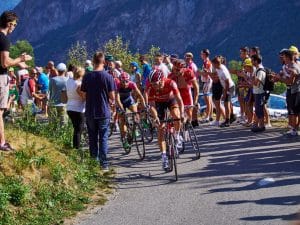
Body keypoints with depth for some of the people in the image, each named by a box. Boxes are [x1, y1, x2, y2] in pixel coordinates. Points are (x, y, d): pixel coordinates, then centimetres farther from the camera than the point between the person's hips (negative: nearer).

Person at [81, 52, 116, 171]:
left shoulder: (87, 76, -2)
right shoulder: (108, 77, -9)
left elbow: (84, 94, 2)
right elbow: (112, 96, -7)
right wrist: (111, 102, 14)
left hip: (90, 112, 2)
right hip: (104, 112, -2)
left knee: (92, 138, 12)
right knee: (103, 138, 4)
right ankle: (104, 164, 3)